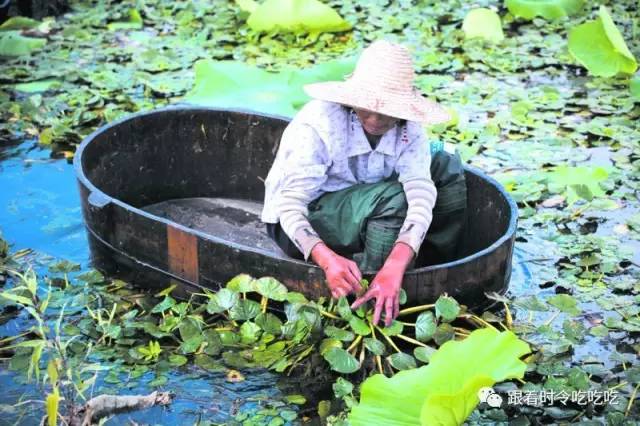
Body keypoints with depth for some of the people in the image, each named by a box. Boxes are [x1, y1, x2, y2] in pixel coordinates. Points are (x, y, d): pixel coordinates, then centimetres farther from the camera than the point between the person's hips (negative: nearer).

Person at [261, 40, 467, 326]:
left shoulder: (408, 128, -15)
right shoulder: (317, 125, -28)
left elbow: (421, 196, -28)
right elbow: (290, 205, -31)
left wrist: (395, 267, -46)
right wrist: (328, 259, -51)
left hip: (362, 214, 6)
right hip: (301, 224, -6)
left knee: (446, 167, -7)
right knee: (392, 197, -33)